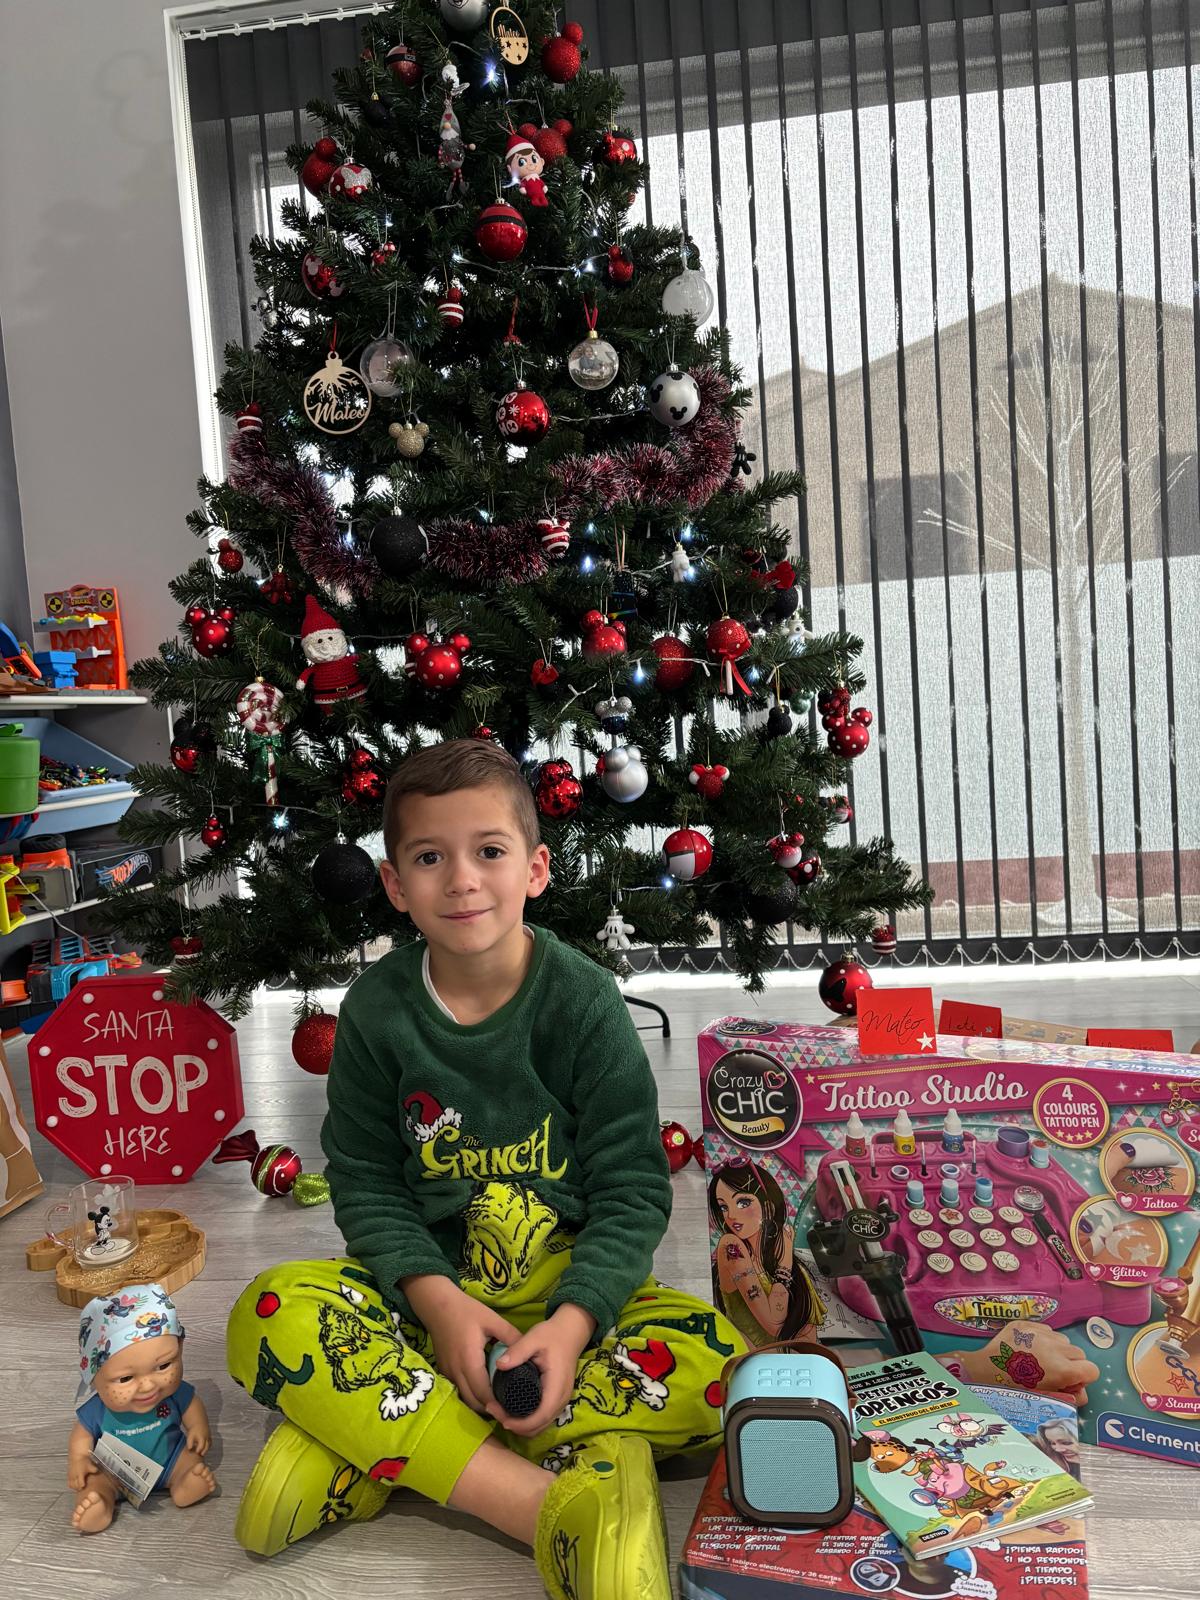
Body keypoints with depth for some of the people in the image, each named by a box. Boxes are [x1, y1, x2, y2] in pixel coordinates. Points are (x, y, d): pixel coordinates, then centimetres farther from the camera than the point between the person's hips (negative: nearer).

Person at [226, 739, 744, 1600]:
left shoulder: (585, 1002, -11)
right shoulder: (377, 1010, -4)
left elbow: (632, 1188, -9)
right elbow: (364, 1180, -2)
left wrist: (572, 1322, -24)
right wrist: (438, 1301, -18)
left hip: (570, 1281, -1)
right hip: (428, 1281, 1)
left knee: (715, 1363, -27)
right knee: (269, 1318, -26)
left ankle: (370, 1446, -24)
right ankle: (549, 1503, -29)